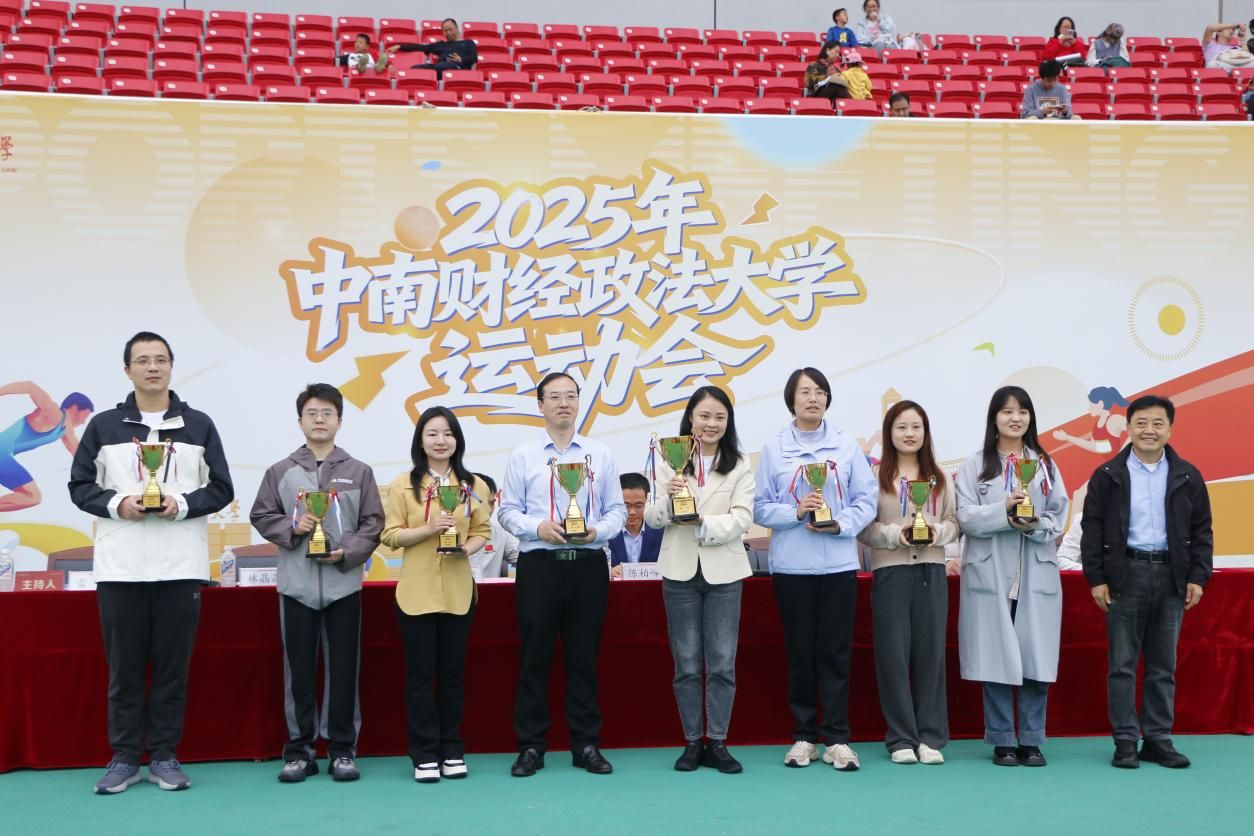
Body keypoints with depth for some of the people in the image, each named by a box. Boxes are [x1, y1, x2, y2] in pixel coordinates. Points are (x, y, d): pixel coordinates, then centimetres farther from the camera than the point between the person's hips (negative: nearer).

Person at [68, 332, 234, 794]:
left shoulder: (199, 425, 7)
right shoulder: (104, 425, 7)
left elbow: (221, 489, 5)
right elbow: (79, 485, 7)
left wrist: (182, 504, -12)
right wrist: (116, 504, -11)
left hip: (180, 566, 0)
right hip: (119, 566, 0)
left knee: (172, 666, 4)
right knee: (123, 666, 5)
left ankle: (165, 756, 14)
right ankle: (124, 757, 15)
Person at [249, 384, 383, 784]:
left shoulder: (359, 472, 5)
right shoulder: (280, 472, 5)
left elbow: (373, 522, 3)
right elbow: (261, 516, 7)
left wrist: (348, 552, -11)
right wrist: (291, 528, -10)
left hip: (344, 584, 0)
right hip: (296, 585, 0)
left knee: (343, 669, 4)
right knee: (299, 670, 6)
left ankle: (343, 749, 14)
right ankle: (299, 749, 15)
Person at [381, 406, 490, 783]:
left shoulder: (473, 485, 6)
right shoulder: (403, 484, 1)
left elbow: (482, 531, 8)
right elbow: (390, 535, -2)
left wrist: (467, 547, -13)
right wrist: (428, 529, -17)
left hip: (458, 589, 2)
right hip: (416, 590, -1)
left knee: (453, 671, 8)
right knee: (420, 672, 2)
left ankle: (452, 750, 18)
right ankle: (425, 754, 9)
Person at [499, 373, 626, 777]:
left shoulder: (600, 455, 9)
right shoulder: (522, 455, 6)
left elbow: (617, 509, 8)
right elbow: (508, 511, 3)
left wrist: (597, 530, -12)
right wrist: (538, 527, -15)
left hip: (588, 563, 1)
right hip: (539, 563, -1)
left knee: (584, 656, 7)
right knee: (535, 656, 2)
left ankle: (586, 745, 15)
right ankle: (530, 746, 10)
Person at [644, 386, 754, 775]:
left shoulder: (740, 465, 1)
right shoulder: (669, 461, 1)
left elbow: (743, 518, -8)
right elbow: (651, 517, -2)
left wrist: (703, 524, -22)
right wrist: (668, 499, -22)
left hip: (724, 572, 0)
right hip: (680, 571, 0)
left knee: (722, 663, 4)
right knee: (687, 665, 7)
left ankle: (717, 743, 13)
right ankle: (692, 742, 17)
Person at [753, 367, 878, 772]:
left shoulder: (846, 445, 4)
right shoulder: (773, 447, 3)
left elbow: (867, 499, 2)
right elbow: (761, 507, 0)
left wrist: (840, 524, -14)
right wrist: (796, 512, -15)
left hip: (839, 563, 0)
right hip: (791, 566, 0)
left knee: (836, 651, 3)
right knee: (800, 651, 5)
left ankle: (836, 738, 10)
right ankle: (804, 736, 16)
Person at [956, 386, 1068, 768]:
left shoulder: (1045, 464, 10)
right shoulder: (976, 464, 3)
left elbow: (1059, 518, 7)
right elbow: (966, 518, -5)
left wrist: (1036, 525, -13)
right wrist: (1004, 512, -19)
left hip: (1037, 574, 2)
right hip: (990, 573, -2)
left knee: (1037, 659, 2)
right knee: (996, 658, 1)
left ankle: (1031, 741, 13)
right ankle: (1002, 741, 11)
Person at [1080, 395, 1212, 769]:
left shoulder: (1187, 476, 8)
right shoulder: (1108, 475, 1)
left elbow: (1201, 530, 9)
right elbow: (1092, 529, 0)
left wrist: (1198, 577, 2)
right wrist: (1096, 578, -5)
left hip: (1171, 576, 2)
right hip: (1126, 574, -2)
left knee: (1163, 664, 8)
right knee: (1122, 663, 1)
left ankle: (1158, 740, 16)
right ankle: (1126, 741, 7)